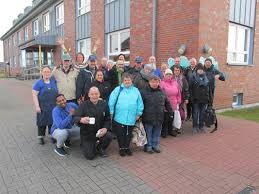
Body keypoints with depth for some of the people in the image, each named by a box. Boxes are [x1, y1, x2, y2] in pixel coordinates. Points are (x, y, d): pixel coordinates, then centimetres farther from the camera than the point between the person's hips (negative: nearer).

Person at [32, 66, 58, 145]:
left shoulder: (53, 80, 6)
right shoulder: (38, 82, -5)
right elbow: (34, 95, -7)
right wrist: (37, 106, -13)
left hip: (53, 106, 3)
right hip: (43, 107, -3)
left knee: (53, 121, 10)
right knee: (42, 121, 7)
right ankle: (41, 137, 21)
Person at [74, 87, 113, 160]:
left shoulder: (104, 104, -3)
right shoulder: (83, 105, -11)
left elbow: (108, 119, 1)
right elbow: (75, 118, -22)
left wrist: (105, 128, -19)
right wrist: (81, 120, -47)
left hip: (100, 131, 2)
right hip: (87, 133, -2)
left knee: (109, 136, -30)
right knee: (90, 156, -7)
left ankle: (100, 148, 4)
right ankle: (85, 145, 30)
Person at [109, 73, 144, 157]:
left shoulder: (136, 90, 6)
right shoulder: (118, 89, 0)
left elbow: (140, 103, 6)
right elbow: (111, 101, -3)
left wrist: (138, 114, 4)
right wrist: (111, 112, -5)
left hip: (131, 118, 2)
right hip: (119, 117, -1)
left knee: (129, 134, 13)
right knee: (120, 134, 8)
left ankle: (127, 147, 32)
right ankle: (121, 148, 26)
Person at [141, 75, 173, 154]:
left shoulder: (162, 92, 7)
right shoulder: (144, 92, -7)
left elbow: (167, 103, 15)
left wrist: (171, 113, 15)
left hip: (159, 118, 4)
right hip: (148, 118, -4)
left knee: (157, 133, 15)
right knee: (148, 133, 8)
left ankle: (156, 145, 31)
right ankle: (148, 146, 24)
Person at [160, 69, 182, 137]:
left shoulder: (175, 83, 8)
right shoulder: (162, 83, -8)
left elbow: (179, 93, 13)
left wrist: (178, 102, 11)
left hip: (174, 105, 4)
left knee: (172, 118, 13)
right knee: (165, 118, 4)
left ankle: (171, 130, 31)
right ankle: (164, 132, 20)